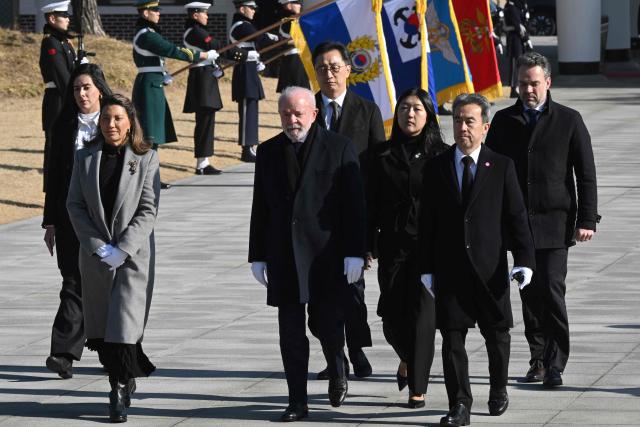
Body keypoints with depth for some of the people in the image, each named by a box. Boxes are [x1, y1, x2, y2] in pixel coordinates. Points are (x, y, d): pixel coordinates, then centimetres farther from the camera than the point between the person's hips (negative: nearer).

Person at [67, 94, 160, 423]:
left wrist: (123, 249, -14)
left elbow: (148, 210, -6)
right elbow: (75, 205, 2)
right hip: (95, 255, 3)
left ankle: (120, 393, -4)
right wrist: (97, 245, -9)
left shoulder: (145, 158, -4)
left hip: (134, 254, -3)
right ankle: (125, 380, 26)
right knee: (100, 325, 8)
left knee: (125, 322, -10)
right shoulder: (85, 157, 4)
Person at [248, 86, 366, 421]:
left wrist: (354, 253, -9)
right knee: (291, 333, 3)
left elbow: (354, 204, -3)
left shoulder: (339, 148, -1)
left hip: (325, 255, -3)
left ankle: (337, 371, 30)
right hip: (284, 257, 3)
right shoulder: (268, 152, 10)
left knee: (325, 324, -2)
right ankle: (297, 402, 9)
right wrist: (258, 255, 7)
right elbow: (260, 208, 12)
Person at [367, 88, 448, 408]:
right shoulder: (383, 156, 6)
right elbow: (371, 203, 8)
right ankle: (407, 358, 36)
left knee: (422, 315, -5)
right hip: (393, 245, 2)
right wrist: (367, 245, 3)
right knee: (391, 316, 3)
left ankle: (417, 388, 3)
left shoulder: (441, 155, 0)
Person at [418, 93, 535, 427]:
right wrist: (426, 268, 2)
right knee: (452, 337, -3)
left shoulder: (501, 167, 2)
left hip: (490, 268, 0)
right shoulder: (437, 168, 5)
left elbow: (516, 217, 0)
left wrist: (524, 260, -9)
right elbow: (427, 222, 6)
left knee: (497, 334, 10)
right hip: (450, 268, 0)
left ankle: (498, 391, 32)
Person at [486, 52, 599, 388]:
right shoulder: (503, 121, 9)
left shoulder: (569, 121, 1)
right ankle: (538, 358, 15)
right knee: (529, 294, 6)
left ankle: (555, 364, -8)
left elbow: (586, 174, 1)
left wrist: (587, 220, -5)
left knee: (552, 291, -11)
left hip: (554, 222, -3)